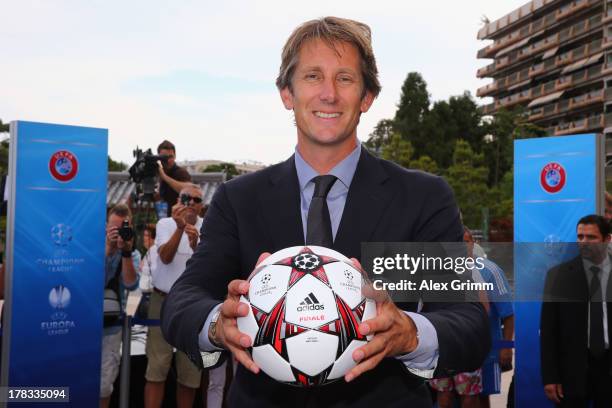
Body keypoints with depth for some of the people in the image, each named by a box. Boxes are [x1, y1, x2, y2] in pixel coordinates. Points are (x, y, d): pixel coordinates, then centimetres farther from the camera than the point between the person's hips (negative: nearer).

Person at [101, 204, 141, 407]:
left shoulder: (133, 255, 4)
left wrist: (126, 252, -22)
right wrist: (108, 248, -22)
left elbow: (131, 284, -12)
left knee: (104, 386, 5)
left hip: (111, 325, 1)